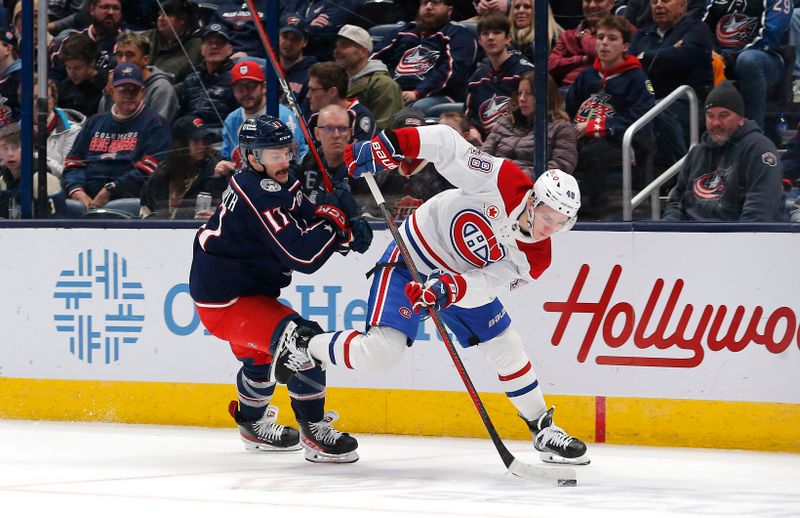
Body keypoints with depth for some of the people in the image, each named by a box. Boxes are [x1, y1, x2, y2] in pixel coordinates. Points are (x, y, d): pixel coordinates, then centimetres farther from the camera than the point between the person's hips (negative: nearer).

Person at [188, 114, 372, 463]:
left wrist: (347, 233, -10)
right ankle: (315, 435, -14)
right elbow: (302, 256, -31)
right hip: (226, 303, -11)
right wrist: (335, 217, -20)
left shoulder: (278, 182, 4)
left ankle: (252, 425, 58)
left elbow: (309, 221, 10)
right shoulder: (259, 197, -27)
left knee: (260, 353, 34)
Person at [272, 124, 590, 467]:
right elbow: (446, 143, -27)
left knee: (507, 348, 4)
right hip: (412, 258, -5)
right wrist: (390, 145, -37)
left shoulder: (534, 258, -15)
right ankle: (304, 347, 3)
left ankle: (543, 429, 22)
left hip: (465, 277, 5)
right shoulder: (501, 181, -28)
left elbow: (486, 284, -24)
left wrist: (449, 289, -44)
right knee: (381, 351, -21)